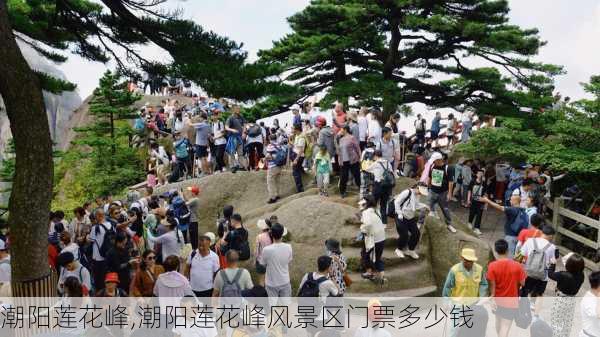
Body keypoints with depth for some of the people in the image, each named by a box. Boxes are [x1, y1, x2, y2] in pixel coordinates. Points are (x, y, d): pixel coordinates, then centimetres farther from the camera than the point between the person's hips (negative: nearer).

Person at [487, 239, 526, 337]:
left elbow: (492, 285, -14)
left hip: (498, 300, 2)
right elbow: (523, 283, -8)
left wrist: (492, 299, -5)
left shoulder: (492, 266, -17)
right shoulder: (517, 266, -17)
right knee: (505, 327, 0)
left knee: (498, 321, 26)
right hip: (511, 302, -2)